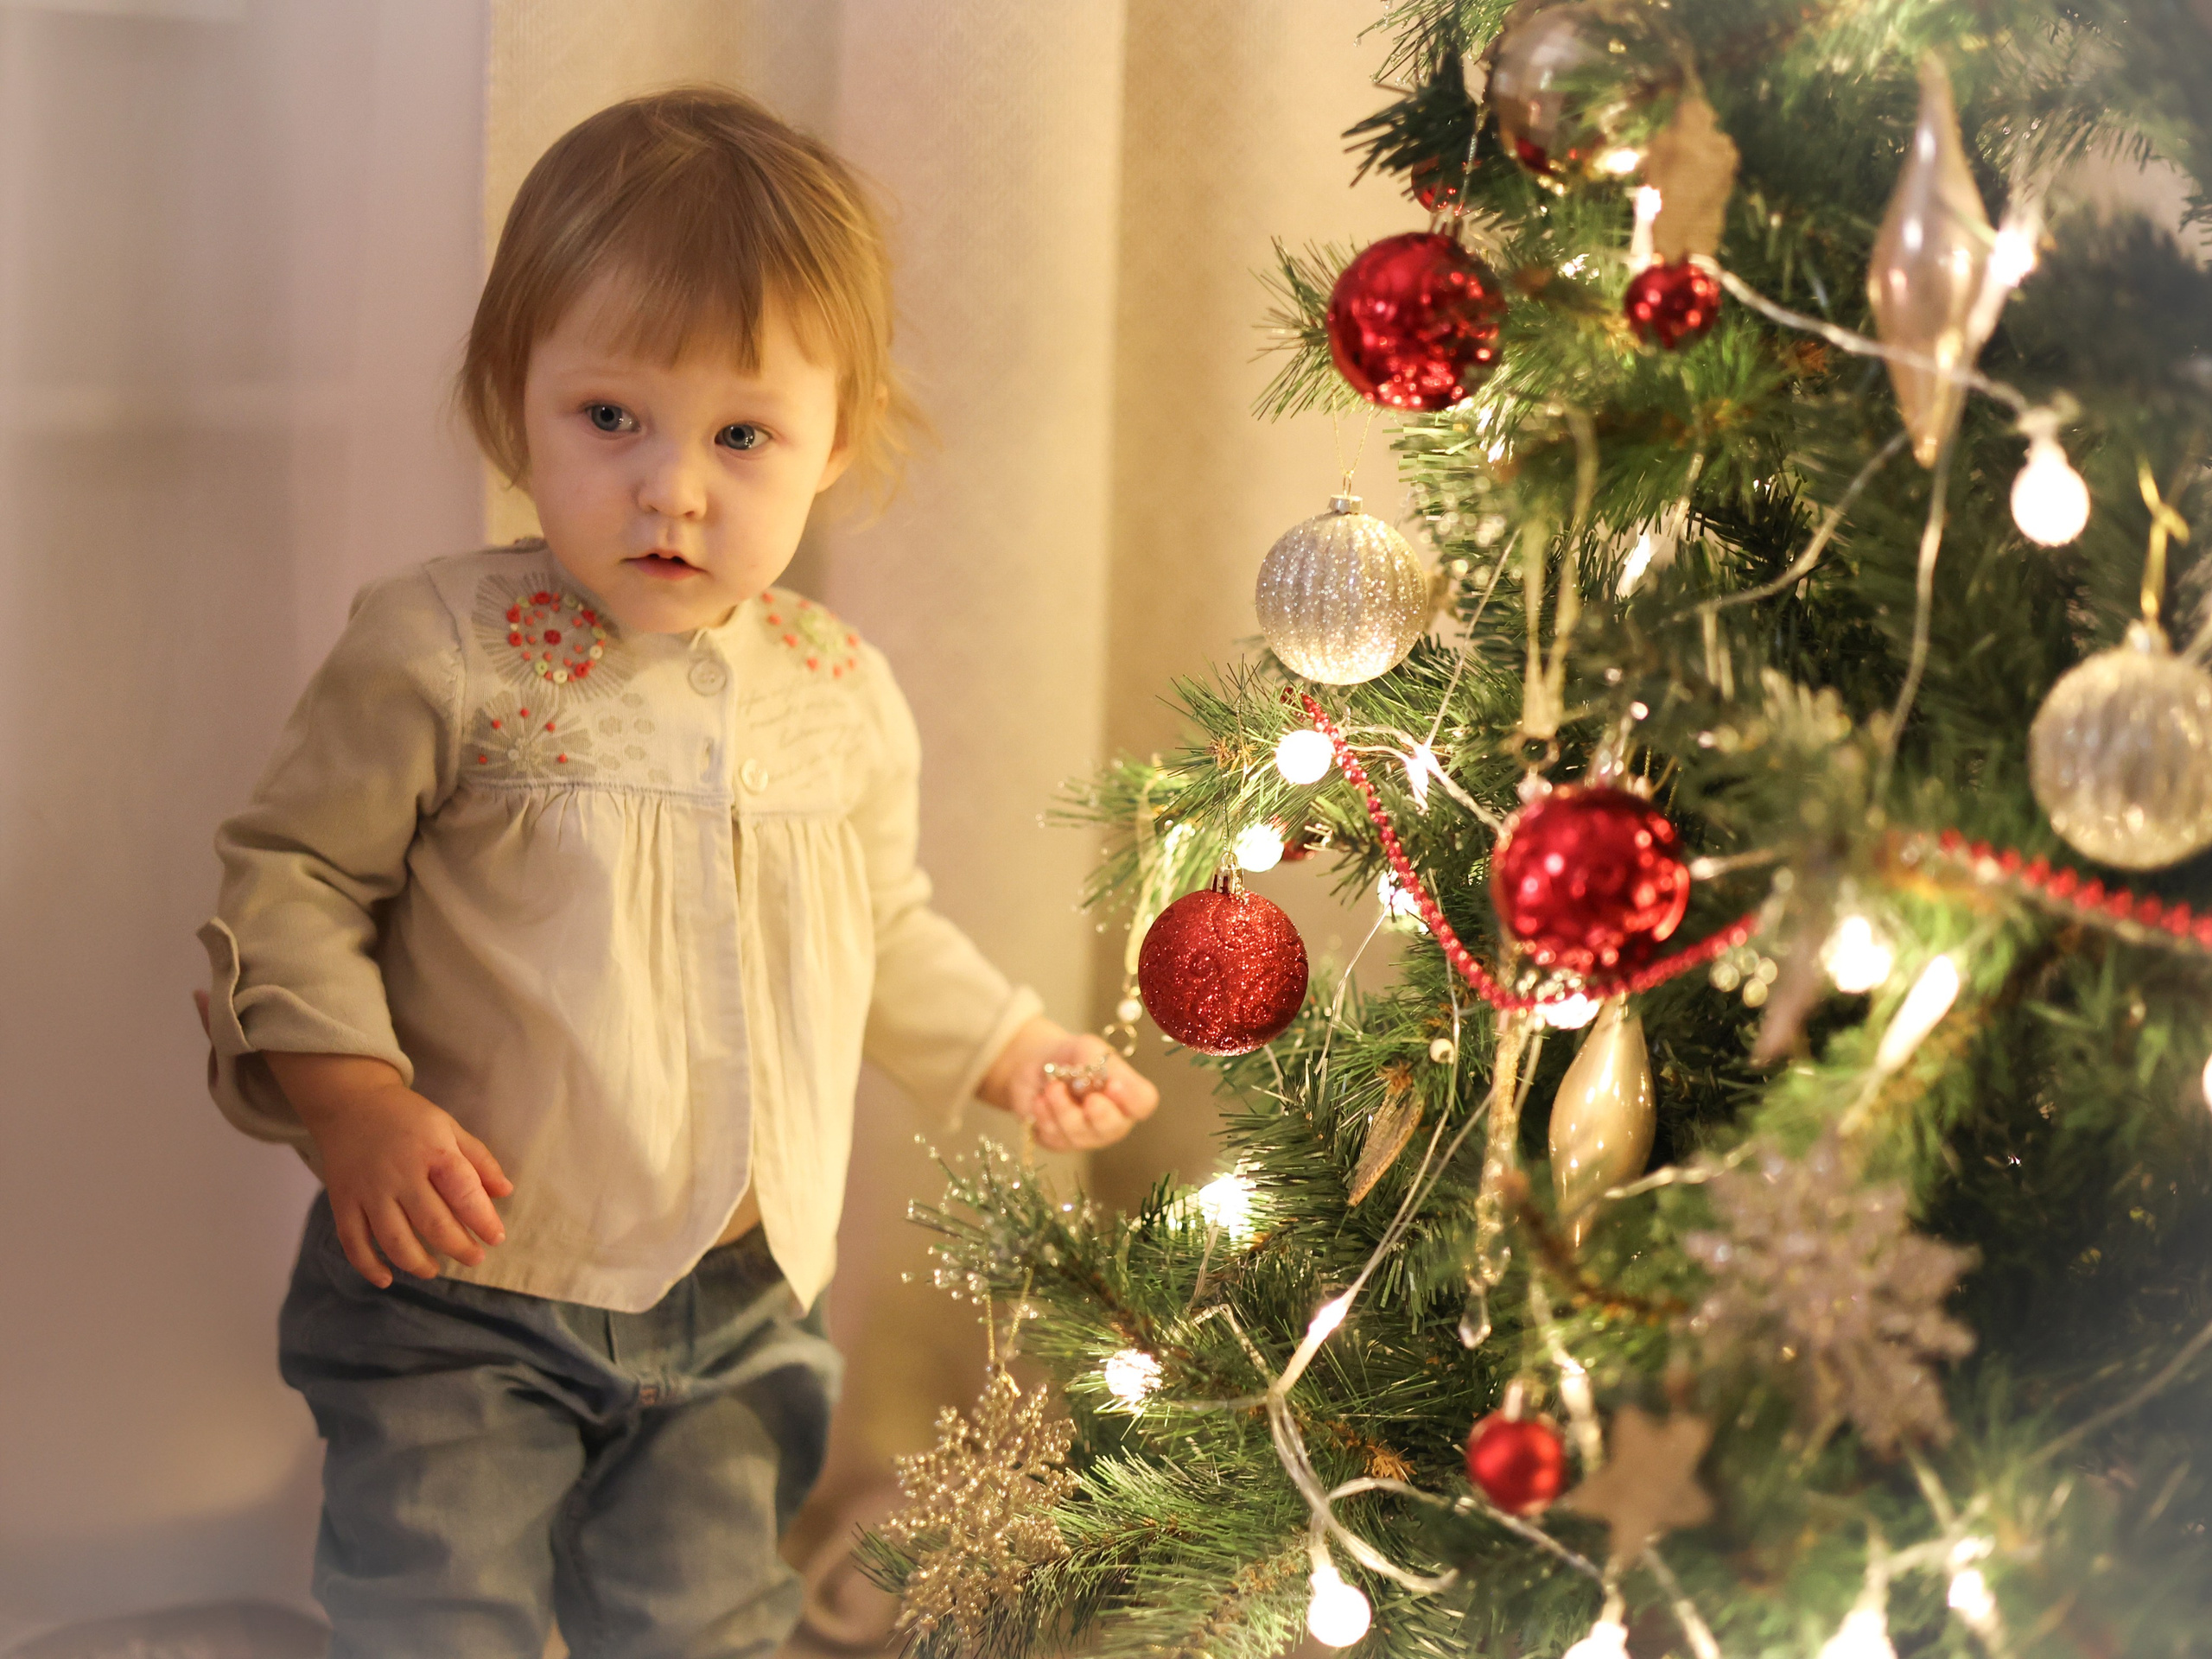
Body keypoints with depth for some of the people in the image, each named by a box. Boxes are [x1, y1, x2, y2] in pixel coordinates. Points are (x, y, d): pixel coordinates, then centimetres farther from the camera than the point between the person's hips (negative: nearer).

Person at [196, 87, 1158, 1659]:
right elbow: (290, 880, -9)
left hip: (742, 1308, 4)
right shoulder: (443, 649, -12)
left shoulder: (845, 695, 4)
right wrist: (350, 1100, -21)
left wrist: (1014, 1047, 15)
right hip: (465, 1299, -4)